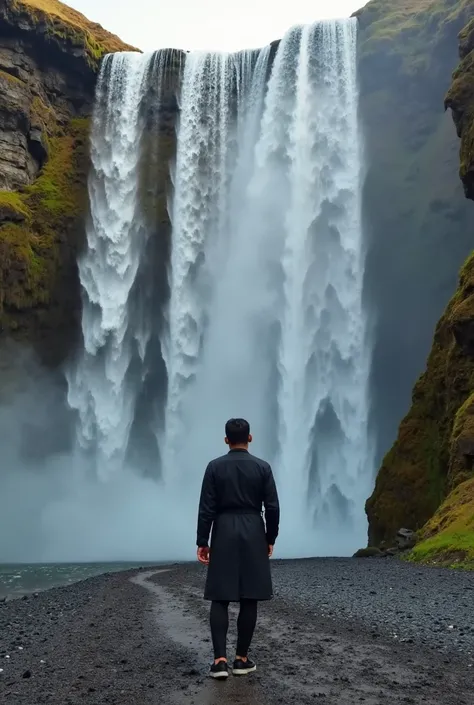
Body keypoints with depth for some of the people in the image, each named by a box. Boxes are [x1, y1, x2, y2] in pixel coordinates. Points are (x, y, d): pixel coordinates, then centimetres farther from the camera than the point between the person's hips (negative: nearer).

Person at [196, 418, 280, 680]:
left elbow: (206, 508, -5)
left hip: (223, 535, 0)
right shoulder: (263, 467, -2)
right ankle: (242, 659, 12)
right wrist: (270, 539, 10)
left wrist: (202, 542, 2)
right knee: (249, 599, 7)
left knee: (220, 599, 4)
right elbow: (272, 508, -2)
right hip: (254, 535, 0)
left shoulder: (214, 467, -3)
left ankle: (220, 659, -5)